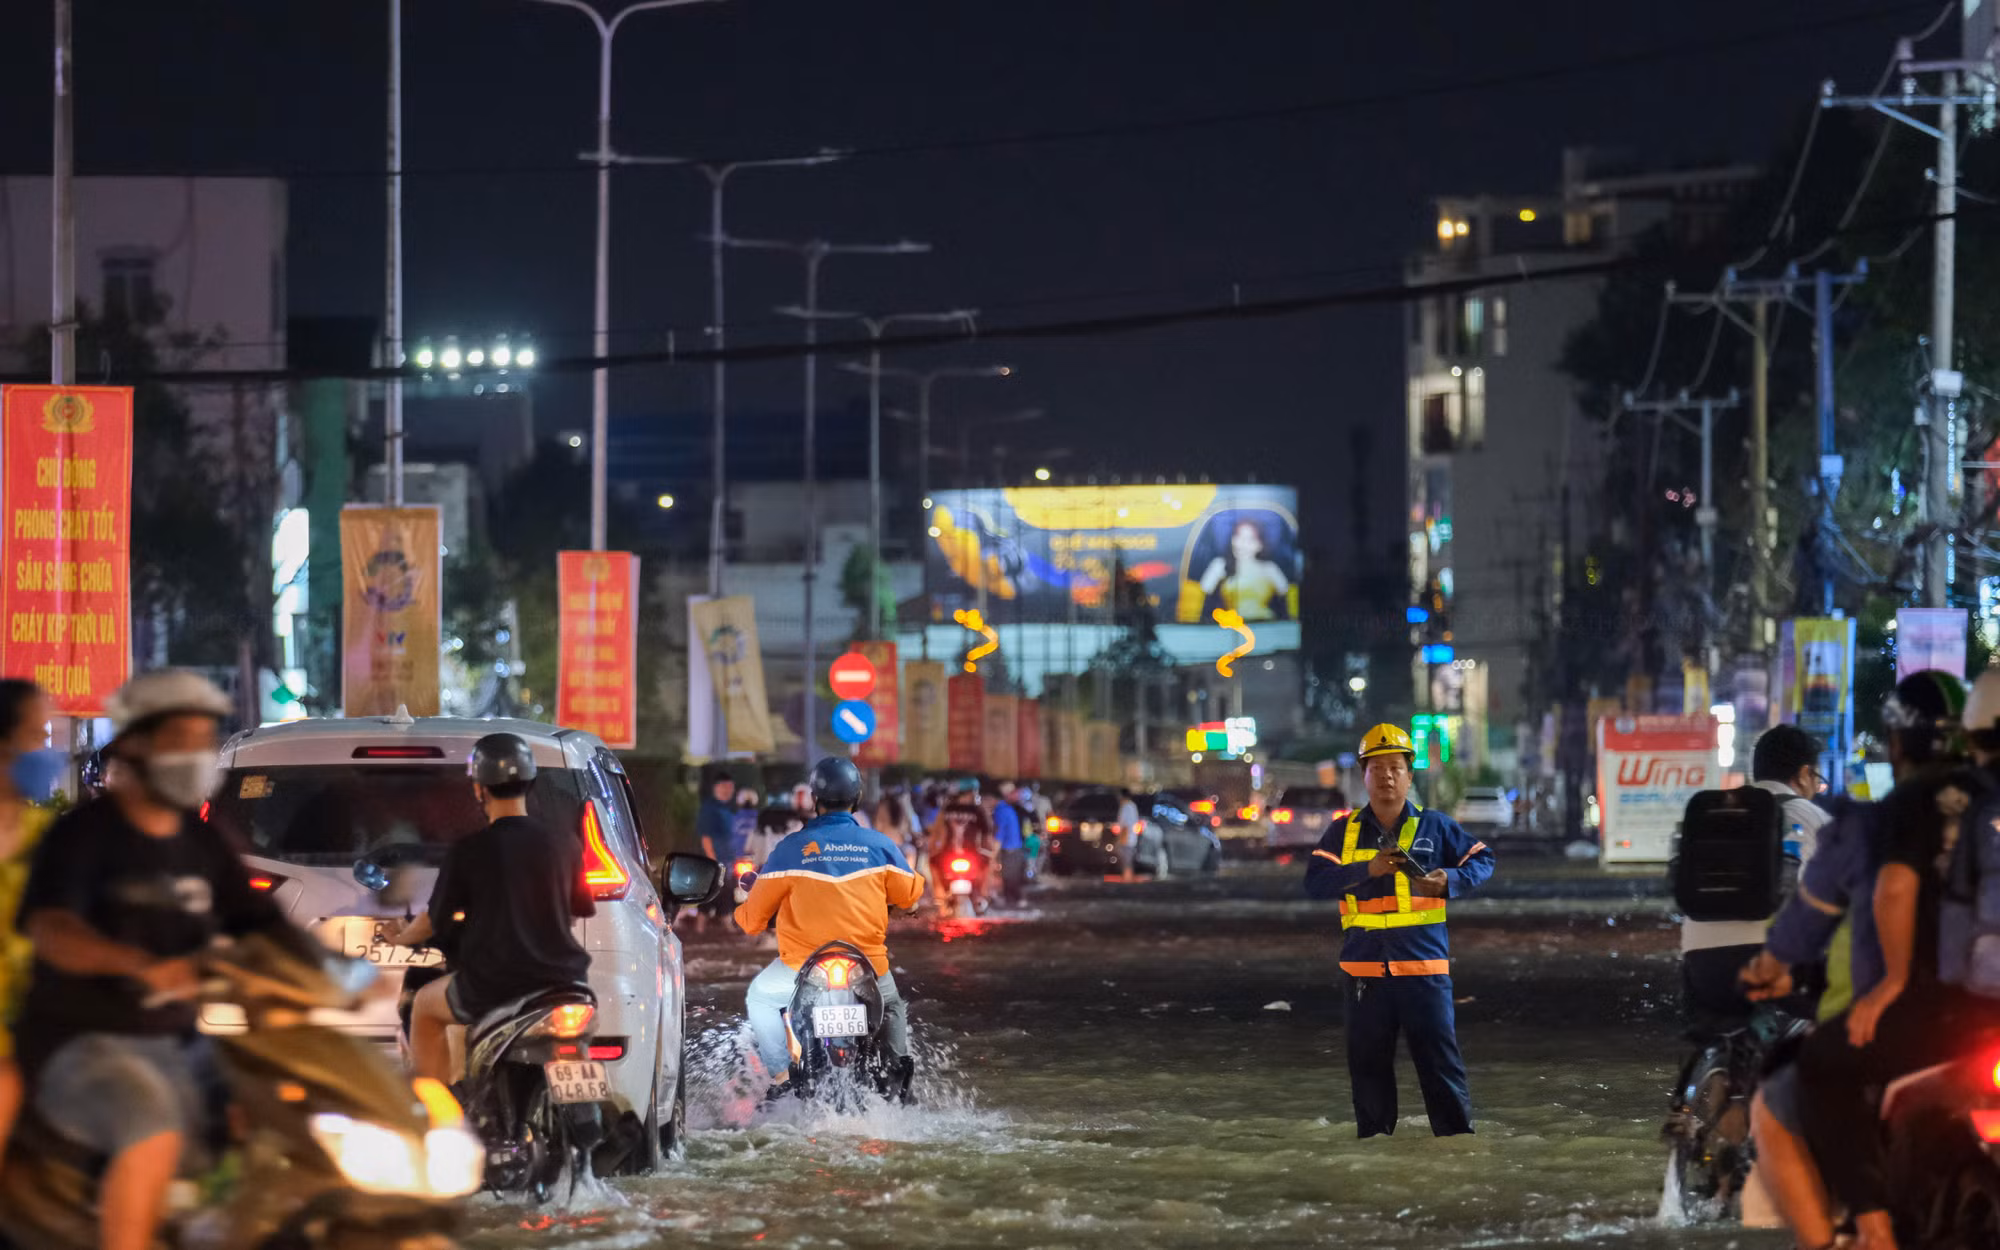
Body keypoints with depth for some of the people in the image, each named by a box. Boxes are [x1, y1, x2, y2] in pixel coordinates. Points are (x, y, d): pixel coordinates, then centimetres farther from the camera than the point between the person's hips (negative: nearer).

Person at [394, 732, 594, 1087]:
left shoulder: (467, 851, -10)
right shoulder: (563, 845, -1)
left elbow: (435, 920, 0)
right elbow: (584, 910, 14)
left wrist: (402, 938, 22)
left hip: (492, 986, -3)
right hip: (559, 977, 3)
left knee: (425, 1007, 26)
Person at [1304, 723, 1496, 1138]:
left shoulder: (1434, 826, 5)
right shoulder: (1344, 832, 7)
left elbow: (1483, 860, 8)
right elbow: (1314, 882, -4)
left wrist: (1450, 879, -12)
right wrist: (1368, 869, -17)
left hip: (1425, 966, -2)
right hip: (1365, 969, 2)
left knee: (1441, 1061, -2)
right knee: (1368, 1067, 9)